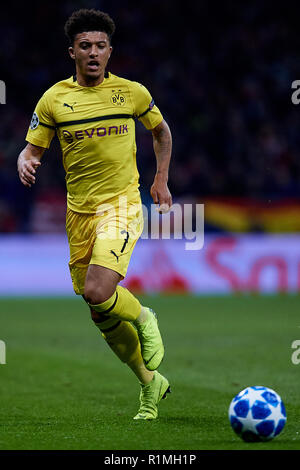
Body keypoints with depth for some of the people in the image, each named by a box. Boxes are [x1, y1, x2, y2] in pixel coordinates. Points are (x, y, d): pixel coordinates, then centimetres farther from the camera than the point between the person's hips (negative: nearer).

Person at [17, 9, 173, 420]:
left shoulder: (132, 92, 0)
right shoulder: (54, 99, 1)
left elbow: (161, 130, 18)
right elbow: (33, 148, 6)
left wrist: (161, 180, 11)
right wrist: (26, 162, -17)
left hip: (121, 205, -3)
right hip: (79, 212, 3)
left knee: (97, 292, -26)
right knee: (102, 316, 9)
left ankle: (143, 318, 8)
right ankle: (151, 384, 28)